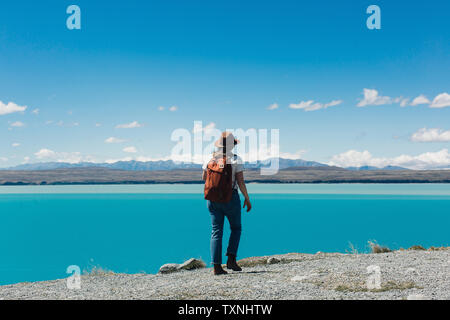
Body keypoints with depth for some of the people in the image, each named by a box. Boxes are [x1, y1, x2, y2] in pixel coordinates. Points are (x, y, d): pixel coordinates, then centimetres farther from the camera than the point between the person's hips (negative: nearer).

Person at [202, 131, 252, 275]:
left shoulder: (211, 158, 2)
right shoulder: (236, 159, -9)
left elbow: (204, 177, 14)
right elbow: (241, 182, -12)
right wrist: (247, 198, -1)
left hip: (213, 198, 3)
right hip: (231, 198, -3)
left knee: (216, 231, 5)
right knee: (236, 228, 16)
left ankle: (217, 266, 1)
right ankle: (231, 260, 5)